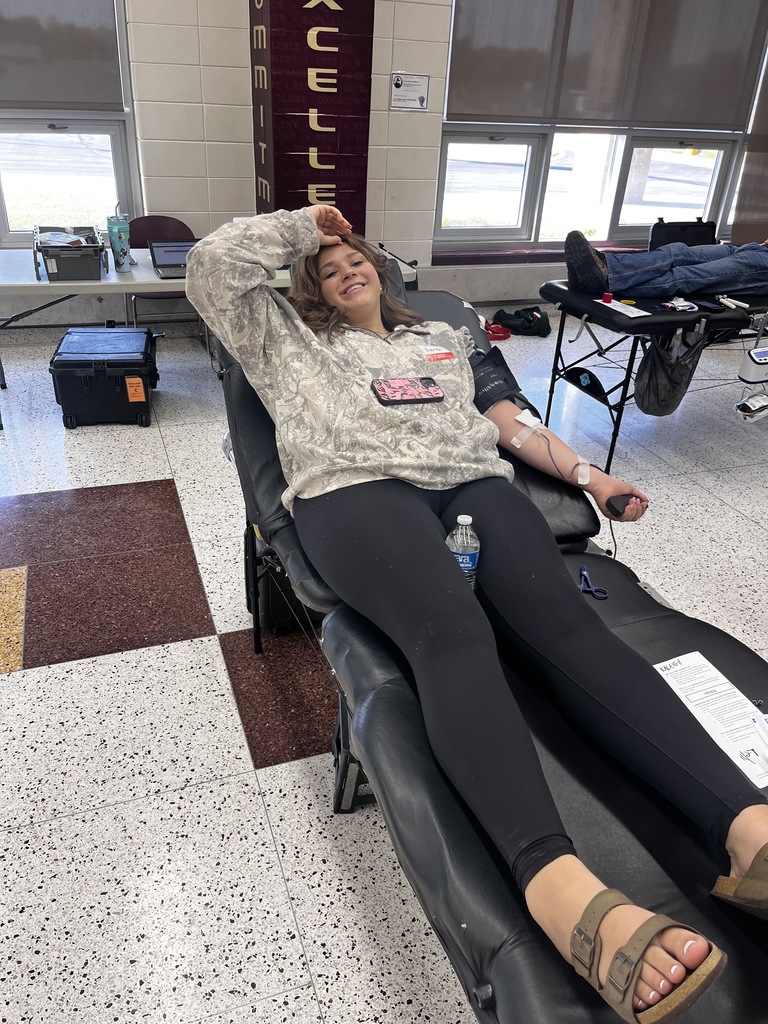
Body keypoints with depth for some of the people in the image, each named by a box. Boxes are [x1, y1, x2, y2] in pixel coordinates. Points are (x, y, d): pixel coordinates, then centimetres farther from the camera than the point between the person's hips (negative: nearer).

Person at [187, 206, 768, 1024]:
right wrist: (303, 225, 32)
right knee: (452, 632, -36)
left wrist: (586, 473, 18)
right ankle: (560, 887, -55)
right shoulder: (288, 339, 33)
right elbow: (210, 264, 23)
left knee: (564, 620, -28)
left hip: (471, 481, 3)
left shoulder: (441, 339, 39)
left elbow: (506, 420, 30)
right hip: (356, 488, -2)